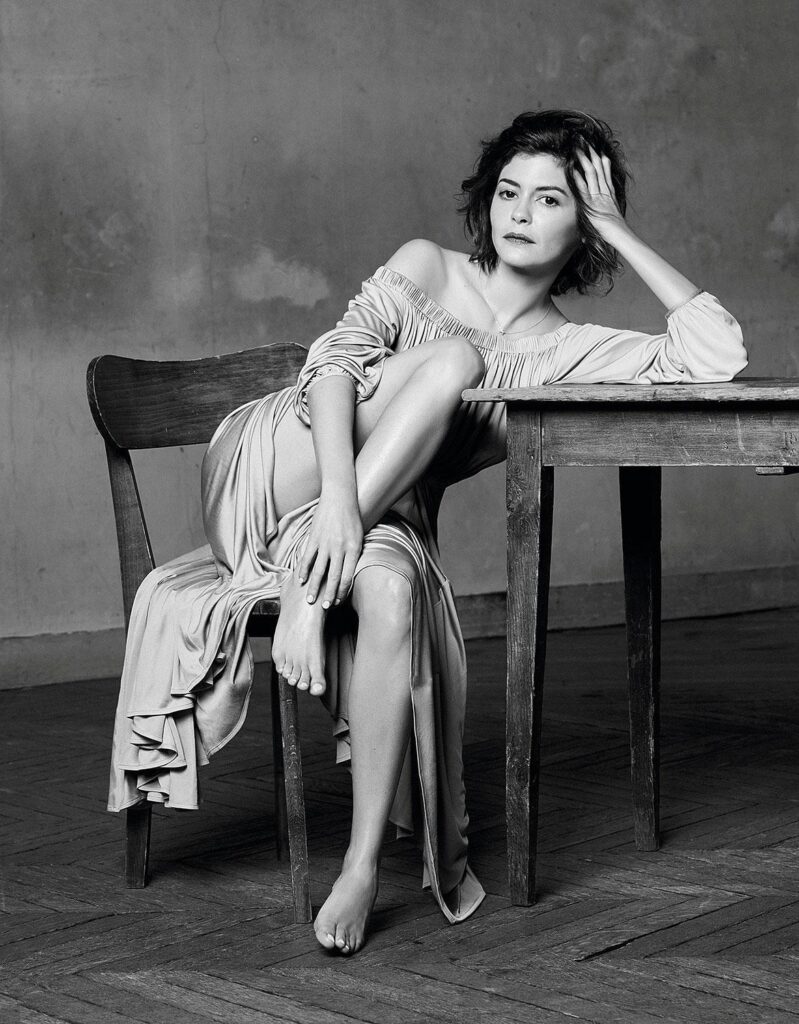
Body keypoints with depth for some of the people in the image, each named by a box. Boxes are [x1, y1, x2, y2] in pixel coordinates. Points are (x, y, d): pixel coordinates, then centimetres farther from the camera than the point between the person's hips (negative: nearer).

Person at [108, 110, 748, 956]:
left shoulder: (572, 353, 9)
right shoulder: (427, 268, 7)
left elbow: (716, 355, -5)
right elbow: (339, 358, -9)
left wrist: (618, 229, 0)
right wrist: (338, 494, -28)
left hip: (386, 520, 1)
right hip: (268, 466, -1)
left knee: (392, 595, -38)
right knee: (451, 360, -25)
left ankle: (365, 866, -33)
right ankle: (308, 583, -33)